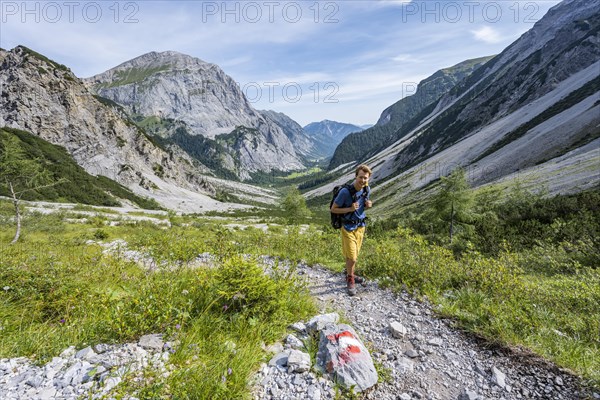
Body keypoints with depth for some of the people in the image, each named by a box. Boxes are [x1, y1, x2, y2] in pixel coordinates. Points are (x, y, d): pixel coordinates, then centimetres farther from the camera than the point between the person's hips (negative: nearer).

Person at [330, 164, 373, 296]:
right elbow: (333, 209, -15)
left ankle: (350, 275, 39)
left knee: (355, 255, 18)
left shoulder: (367, 189, -4)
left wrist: (369, 205, -10)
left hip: (361, 225, 6)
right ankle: (350, 280, 23)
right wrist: (350, 209, -27)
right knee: (351, 257, -1)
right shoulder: (345, 191, -24)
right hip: (348, 227, -6)